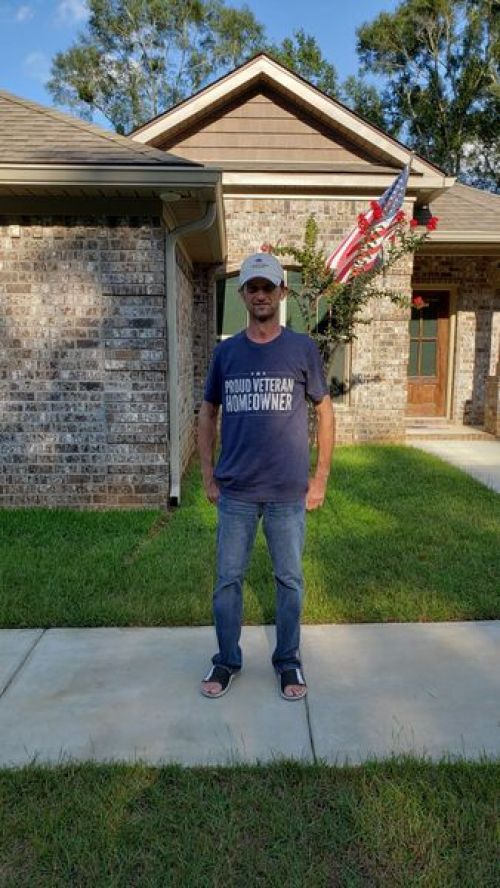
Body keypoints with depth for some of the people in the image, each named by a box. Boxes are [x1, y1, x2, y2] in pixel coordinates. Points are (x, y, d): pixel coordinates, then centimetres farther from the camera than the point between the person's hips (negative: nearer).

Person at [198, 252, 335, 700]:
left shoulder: (303, 349, 0)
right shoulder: (225, 352, 5)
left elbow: (325, 411, 4)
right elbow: (208, 413, 12)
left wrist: (320, 478, 0)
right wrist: (208, 476, 7)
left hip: (289, 493, -1)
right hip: (235, 492, 2)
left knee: (289, 580, 11)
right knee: (228, 579, 10)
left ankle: (288, 660, 31)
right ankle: (226, 659, 30)